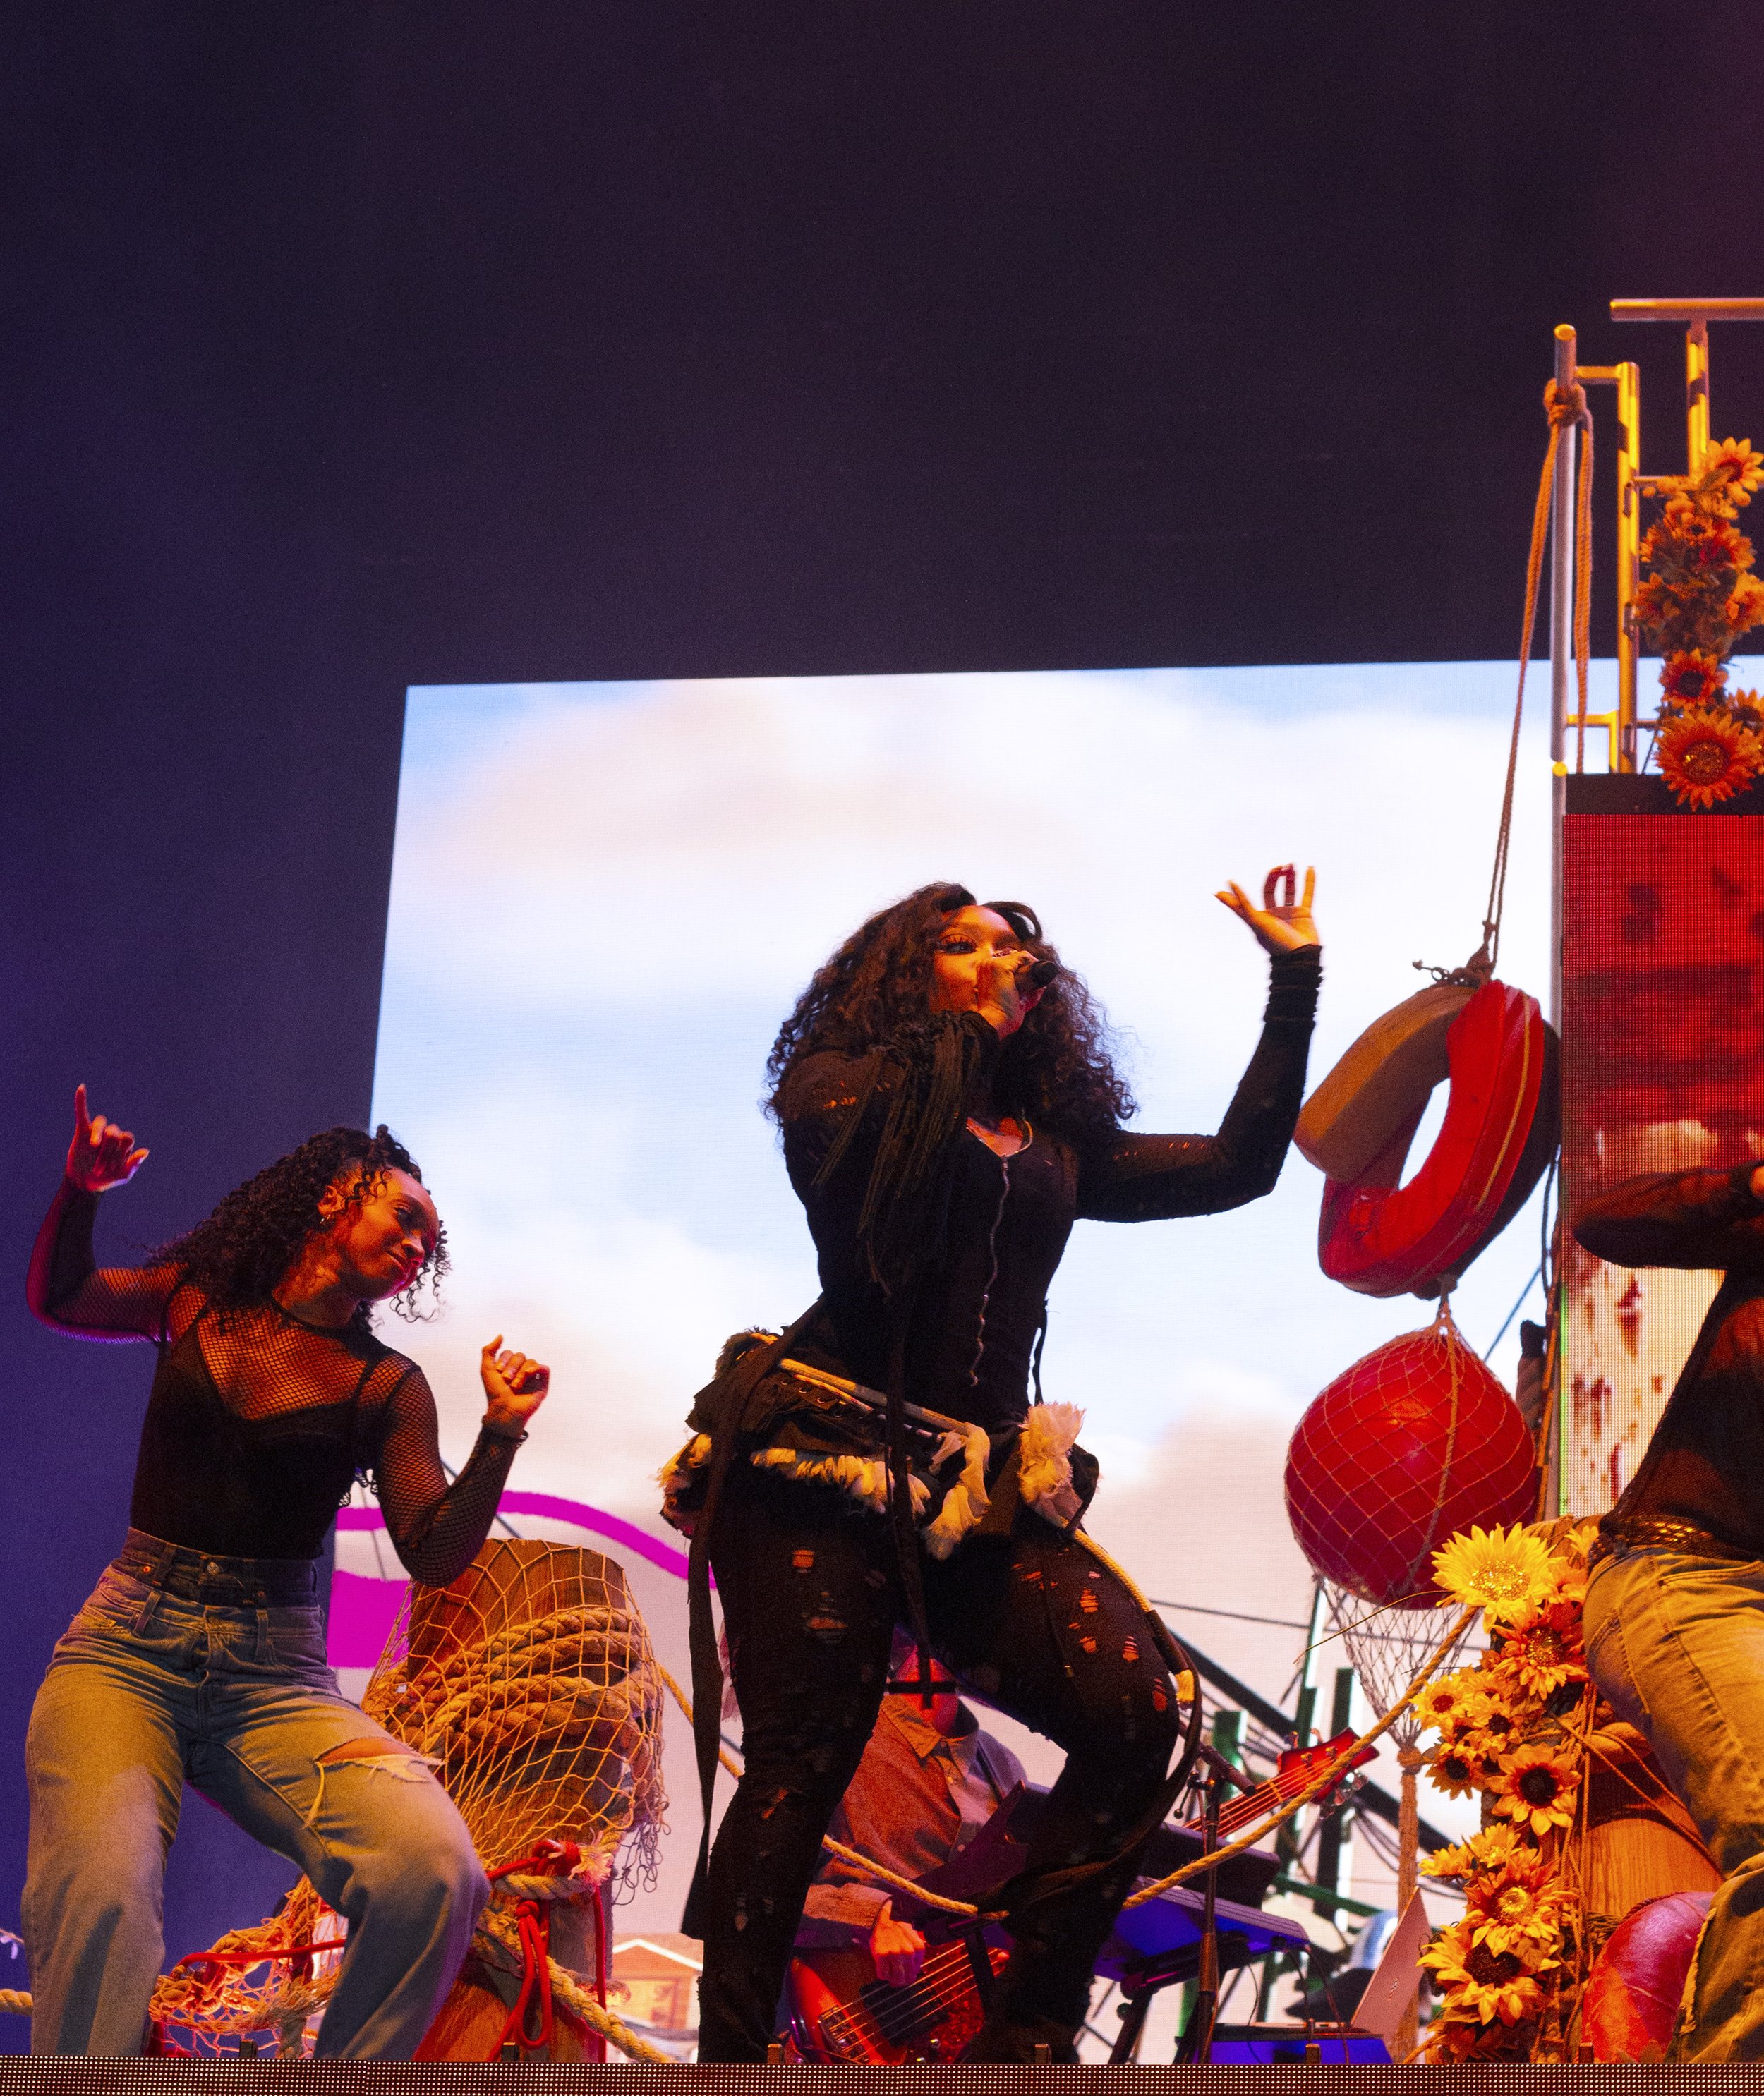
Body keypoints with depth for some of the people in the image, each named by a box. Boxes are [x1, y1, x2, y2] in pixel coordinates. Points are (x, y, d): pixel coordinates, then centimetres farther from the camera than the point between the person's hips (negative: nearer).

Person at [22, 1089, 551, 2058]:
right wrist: (81, 1191, 5)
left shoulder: (387, 1387, 9)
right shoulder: (197, 1300, 12)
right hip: (126, 1651, 0)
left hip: (275, 1680, 1)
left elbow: (433, 1554, 5)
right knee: (98, 1896, -34)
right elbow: (58, 1299, 23)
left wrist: (500, 1436, -8)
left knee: (435, 1868, -29)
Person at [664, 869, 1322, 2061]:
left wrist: (1295, 978, 20)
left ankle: (1027, 2031, -8)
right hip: (827, 1471, -4)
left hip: (982, 1494, 4)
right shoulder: (842, 1085, 8)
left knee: (1137, 1711, -17)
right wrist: (973, 1030, -4)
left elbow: (1238, 1167, 19)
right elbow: (867, 1160, -15)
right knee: (798, 1772, -10)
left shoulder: (1059, 1145, 21)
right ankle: (730, 2057, -1)